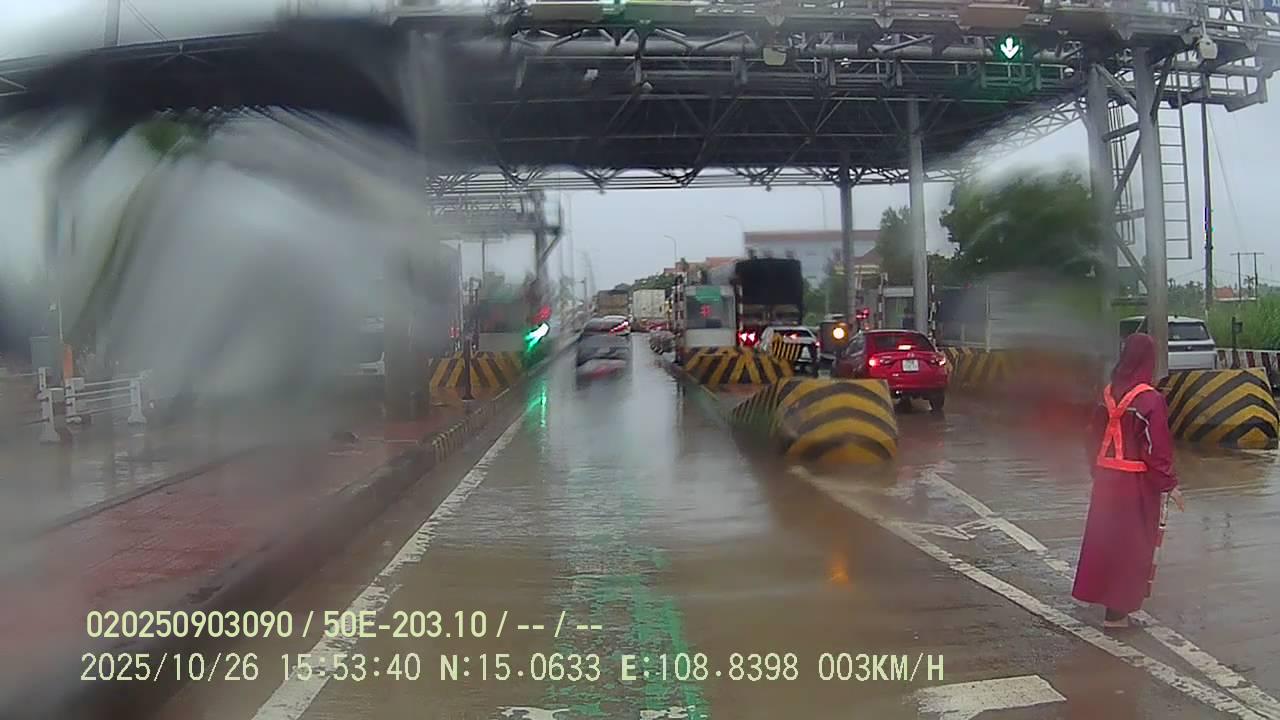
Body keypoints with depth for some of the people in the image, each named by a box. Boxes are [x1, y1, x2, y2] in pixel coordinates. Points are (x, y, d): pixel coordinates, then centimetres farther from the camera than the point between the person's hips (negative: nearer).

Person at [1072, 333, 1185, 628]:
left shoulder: (1108, 394, 2)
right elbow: (1157, 448, -17)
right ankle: (1117, 611, 10)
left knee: (1105, 537, 17)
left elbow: (1094, 437, 10)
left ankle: (1100, 592, 30)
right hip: (1137, 482, -6)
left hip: (1107, 478, 6)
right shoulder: (1150, 399, -17)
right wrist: (1170, 484, -8)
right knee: (1131, 543, 4)